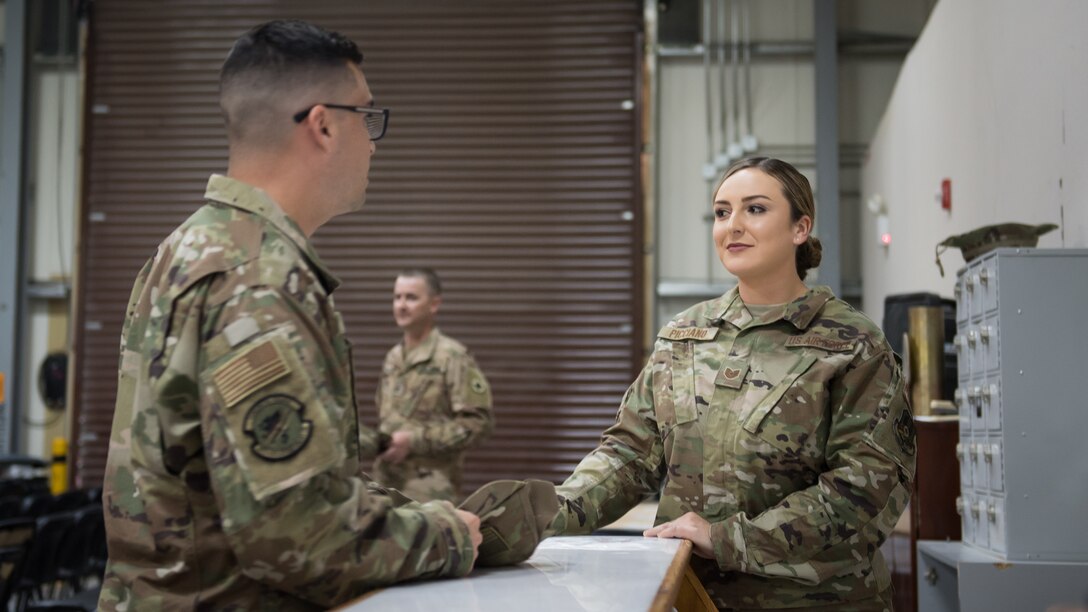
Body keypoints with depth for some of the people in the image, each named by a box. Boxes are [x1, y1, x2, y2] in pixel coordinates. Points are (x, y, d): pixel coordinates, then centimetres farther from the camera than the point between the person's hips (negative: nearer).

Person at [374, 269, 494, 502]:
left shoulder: (452, 357, -9)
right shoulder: (392, 357, 13)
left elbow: (478, 422, -14)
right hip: (387, 482, 7)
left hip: (431, 489, -7)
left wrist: (415, 440, -17)